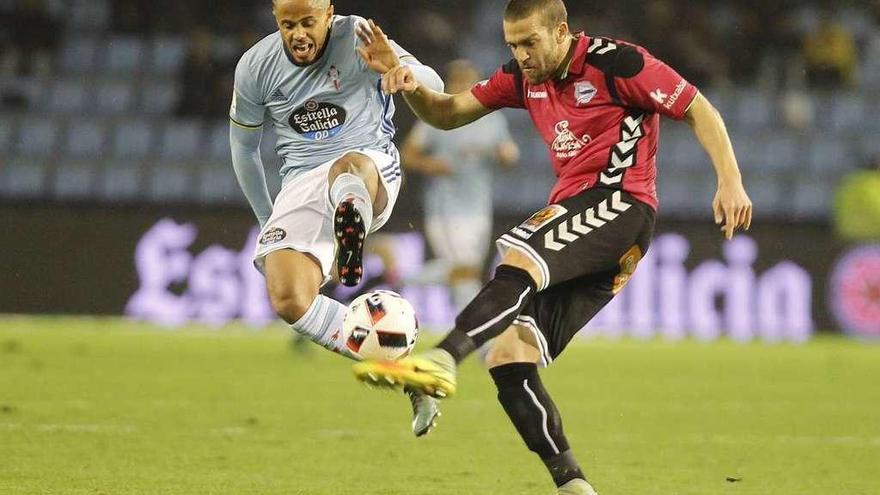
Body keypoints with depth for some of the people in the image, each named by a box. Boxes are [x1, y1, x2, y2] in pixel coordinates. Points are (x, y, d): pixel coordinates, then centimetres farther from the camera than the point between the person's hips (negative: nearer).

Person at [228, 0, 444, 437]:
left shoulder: (356, 38, -8)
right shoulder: (254, 67, 2)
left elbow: (433, 89, -18)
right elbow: (243, 147, 18)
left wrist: (398, 69, -41)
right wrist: (268, 220, 23)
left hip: (373, 171, -4)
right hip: (302, 184, 4)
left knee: (349, 167, -42)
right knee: (287, 299, -21)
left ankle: (350, 228, -79)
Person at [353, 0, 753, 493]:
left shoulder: (616, 63, -6)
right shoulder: (524, 77, 15)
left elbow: (700, 111, -3)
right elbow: (447, 114, 19)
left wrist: (731, 181, -15)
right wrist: (414, 88, -3)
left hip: (620, 203, -8)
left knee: (518, 261, -35)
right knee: (509, 359, -6)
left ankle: (441, 359, -54)